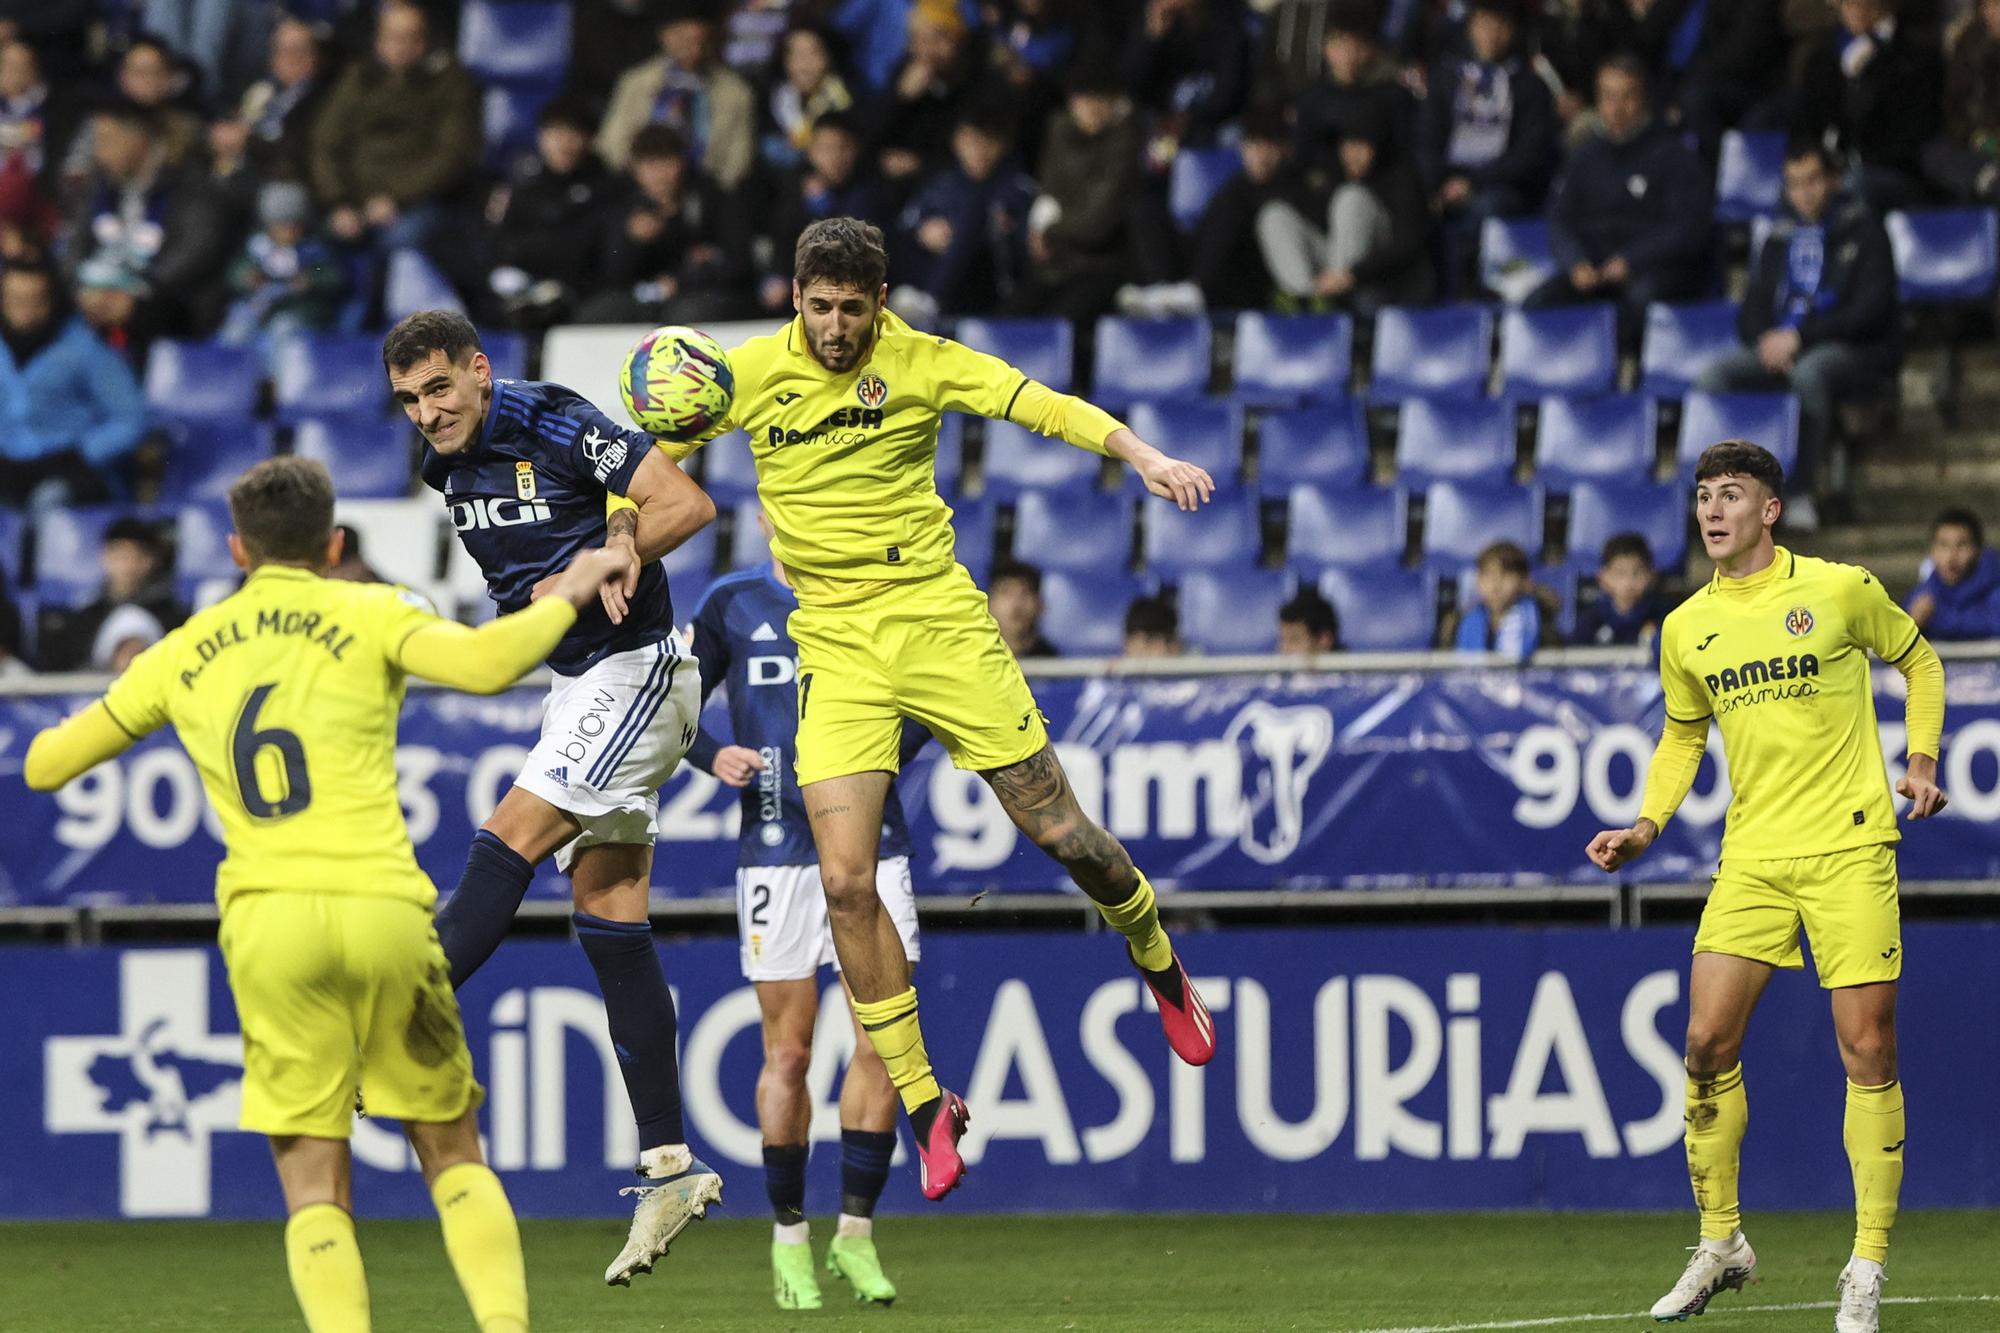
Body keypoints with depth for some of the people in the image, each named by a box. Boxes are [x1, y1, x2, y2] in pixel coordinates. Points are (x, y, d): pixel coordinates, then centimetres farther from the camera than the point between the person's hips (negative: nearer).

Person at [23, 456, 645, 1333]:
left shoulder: (184, 653, 15)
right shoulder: (370, 615, 6)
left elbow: (45, 766, 22)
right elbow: (484, 663, -14)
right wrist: (567, 597, 3)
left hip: (265, 927, 1)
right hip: (383, 911, -1)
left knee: (314, 1188, 3)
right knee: (453, 1157, 11)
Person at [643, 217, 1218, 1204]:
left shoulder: (922, 363, -3)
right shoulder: (750, 374, 0)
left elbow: (1038, 403, -14)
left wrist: (1140, 455, -29)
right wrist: (622, 546, -5)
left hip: (938, 620, -1)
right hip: (835, 643, 1)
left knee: (1059, 831, 1)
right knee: (845, 881, -12)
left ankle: (1157, 961, 34)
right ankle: (922, 1104, 0)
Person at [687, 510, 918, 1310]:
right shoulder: (731, 604, 4)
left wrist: (889, 749, -1)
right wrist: (712, 757, -7)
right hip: (776, 848, -1)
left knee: (883, 1042, -7)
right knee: (788, 1053, 0)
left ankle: (857, 1231, 3)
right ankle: (790, 1236, 12)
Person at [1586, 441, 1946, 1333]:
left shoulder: (1839, 589, -3)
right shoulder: (1686, 629, 7)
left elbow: (1919, 659, 13)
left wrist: (1920, 762, 1)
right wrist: (1645, 826, 6)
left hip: (1848, 847, -4)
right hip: (1752, 857, 4)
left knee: (1867, 1051, -6)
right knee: (1707, 1043, -3)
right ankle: (1719, 1244, 13)